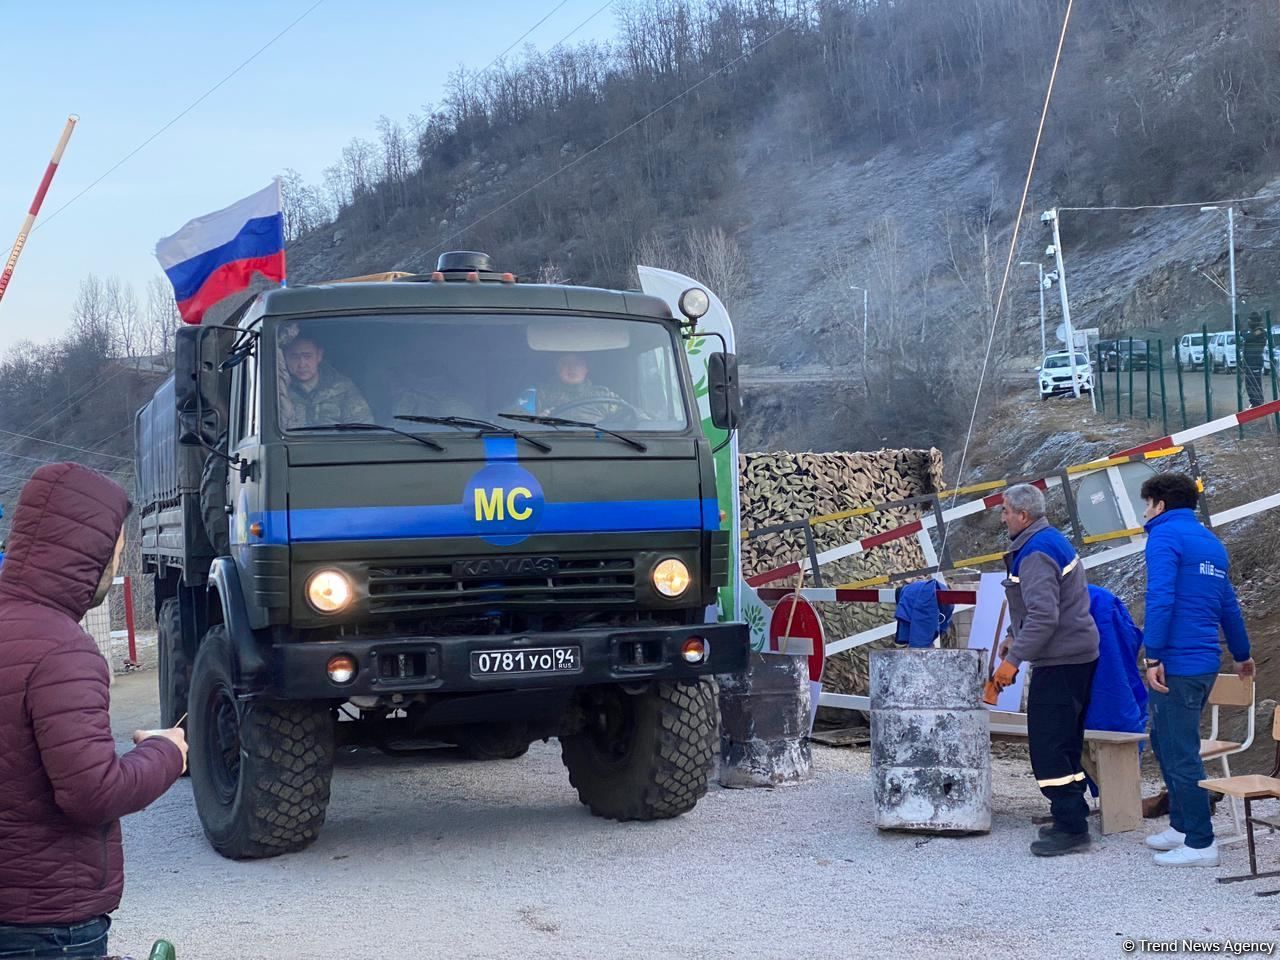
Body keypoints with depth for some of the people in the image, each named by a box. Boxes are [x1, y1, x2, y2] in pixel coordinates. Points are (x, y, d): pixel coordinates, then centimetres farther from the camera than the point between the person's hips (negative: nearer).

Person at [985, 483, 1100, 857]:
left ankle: (1071, 828, -8)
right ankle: (1072, 817, 23)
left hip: (1059, 663, -11)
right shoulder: (1053, 541, 15)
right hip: (1078, 654, 11)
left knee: (1048, 745, -9)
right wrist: (1017, 642, 23)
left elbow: (1043, 617, -28)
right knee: (1065, 744, 16)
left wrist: (1014, 659, -25)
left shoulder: (1036, 555, -19)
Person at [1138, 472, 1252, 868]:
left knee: (1181, 755, -4)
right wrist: (1241, 654, 38)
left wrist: (1152, 657, -22)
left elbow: (1160, 599, -20)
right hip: (1205, 662, 9)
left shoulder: (1165, 536, -8)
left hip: (1177, 664, -9)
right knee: (1165, 742, 20)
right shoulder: (1211, 542, 19)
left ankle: (1200, 844, 0)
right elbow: (1228, 606, 27)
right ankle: (1182, 825, 27)